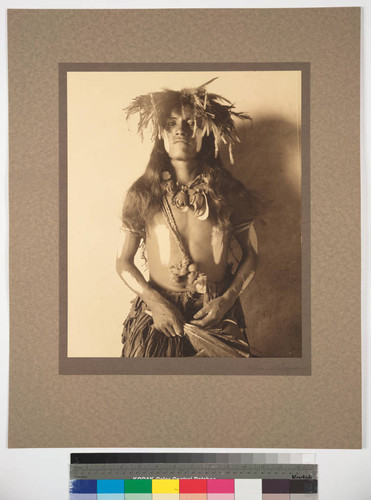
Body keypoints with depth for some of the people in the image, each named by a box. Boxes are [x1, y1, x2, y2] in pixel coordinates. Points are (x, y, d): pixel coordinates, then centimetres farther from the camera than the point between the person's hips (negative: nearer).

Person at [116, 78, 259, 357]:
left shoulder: (230, 193, -4)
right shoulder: (142, 194, -5)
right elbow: (124, 261, 2)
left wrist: (226, 300, -8)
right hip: (159, 312, 0)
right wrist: (155, 302, -12)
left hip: (217, 313, 1)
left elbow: (251, 254, 5)